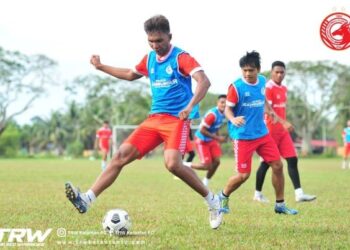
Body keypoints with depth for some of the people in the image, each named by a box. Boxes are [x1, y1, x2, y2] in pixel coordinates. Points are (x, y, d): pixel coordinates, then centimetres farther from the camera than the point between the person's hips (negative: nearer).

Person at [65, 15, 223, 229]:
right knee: (121, 155, -5)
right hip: (155, 118, 7)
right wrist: (101, 67, 31)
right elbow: (131, 75, 33)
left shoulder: (181, 57, -9)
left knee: (173, 164, -28)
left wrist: (190, 106, -36)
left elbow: (204, 81, -22)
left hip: (177, 119, -7)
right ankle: (88, 199, -7)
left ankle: (212, 200, -9)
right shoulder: (149, 59, 13)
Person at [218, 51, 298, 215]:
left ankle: (280, 204, 14)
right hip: (243, 136, -6)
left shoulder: (262, 81, 4)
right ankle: (223, 197, 22)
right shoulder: (236, 87, -14)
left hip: (262, 134, 6)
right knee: (243, 175, -6)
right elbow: (227, 109, -12)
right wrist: (233, 119, -32)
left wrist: (273, 114, 24)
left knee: (277, 165, 0)